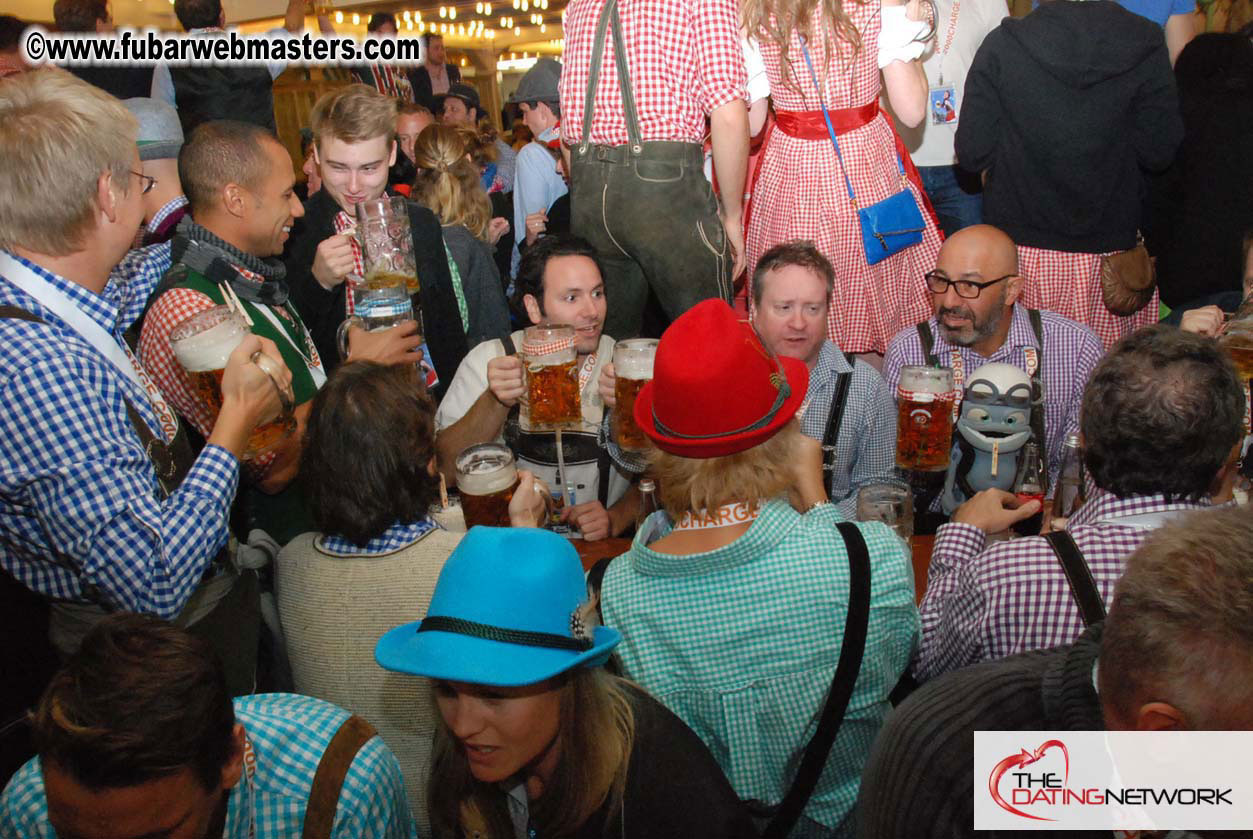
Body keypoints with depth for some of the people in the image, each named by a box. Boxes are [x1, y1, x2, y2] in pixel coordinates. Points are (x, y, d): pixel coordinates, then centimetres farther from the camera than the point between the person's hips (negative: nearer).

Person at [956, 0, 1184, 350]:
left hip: (1020, 245, -1)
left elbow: (972, 154, -10)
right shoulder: (1145, 45, -6)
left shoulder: (1001, 45, -10)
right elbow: (1159, 153, -4)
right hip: (1110, 245, 1)